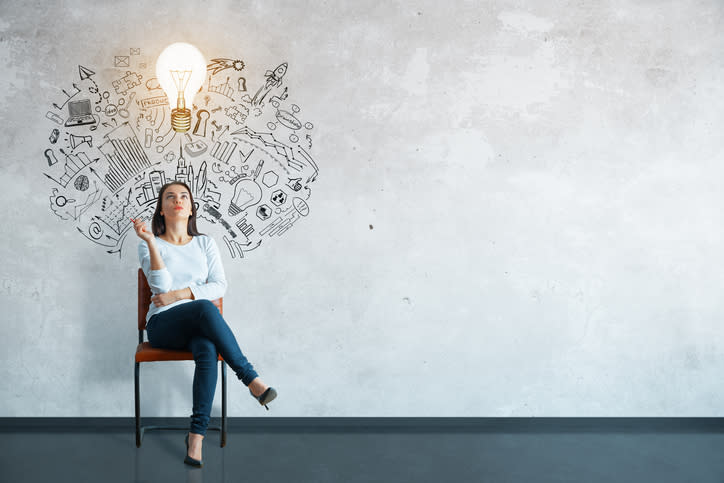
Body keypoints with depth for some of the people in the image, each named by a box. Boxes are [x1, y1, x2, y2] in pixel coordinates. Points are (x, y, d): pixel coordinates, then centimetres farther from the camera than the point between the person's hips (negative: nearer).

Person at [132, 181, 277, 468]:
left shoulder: (205, 243, 16)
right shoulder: (149, 245, 8)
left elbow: (219, 286, 4)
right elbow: (162, 286, -9)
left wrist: (179, 294, -8)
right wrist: (150, 241, -17)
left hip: (199, 326, 2)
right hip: (163, 325, -2)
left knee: (207, 349, -36)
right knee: (204, 308, -37)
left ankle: (196, 435, -39)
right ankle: (250, 379, -34)